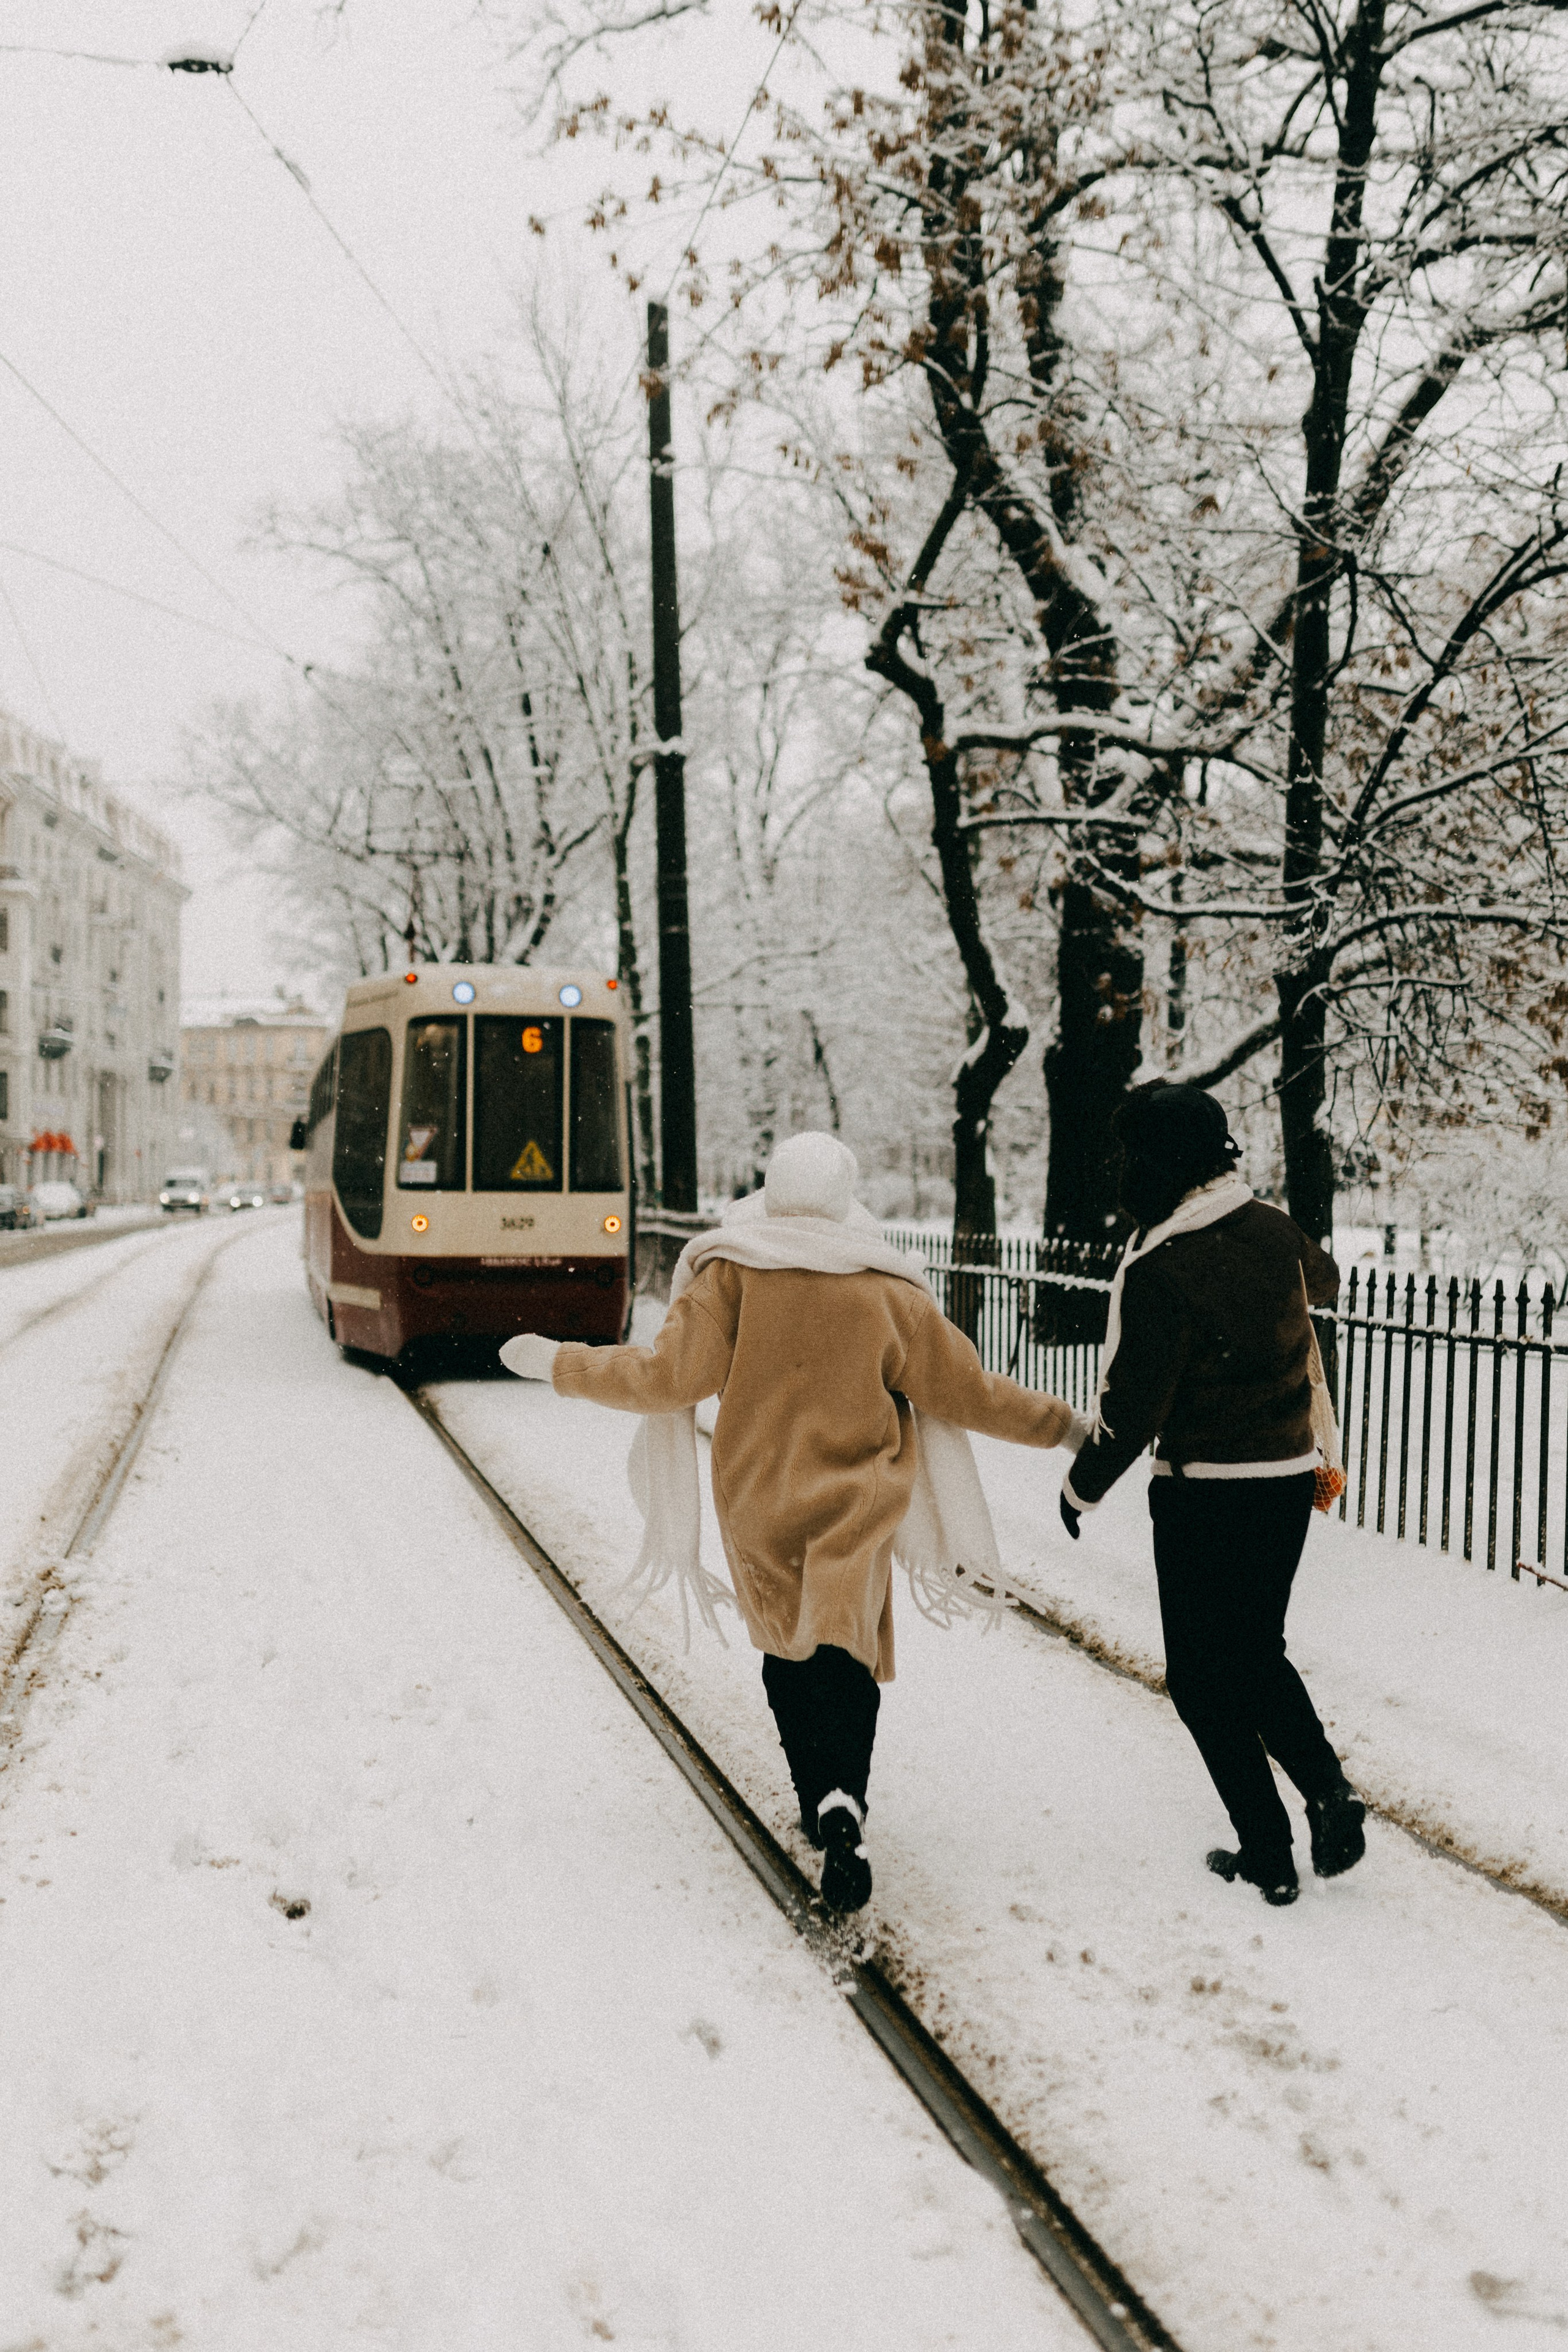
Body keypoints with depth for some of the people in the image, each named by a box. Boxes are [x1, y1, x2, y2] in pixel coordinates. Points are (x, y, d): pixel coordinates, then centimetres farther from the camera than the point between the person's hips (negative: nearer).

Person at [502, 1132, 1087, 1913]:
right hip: (853, 1509, 0)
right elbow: (966, 1390, 0)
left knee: (787, 1650, 20)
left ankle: (817, 1798, 24)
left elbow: (668, 1376, -14)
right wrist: (1061, 1424, 13)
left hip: (756, 1505, 1)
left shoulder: (731, 1275, -9)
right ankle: (842, 1803, -18)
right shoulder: (887, 1291, -5)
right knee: (847, 1658, 4)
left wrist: (558, 1364, -3)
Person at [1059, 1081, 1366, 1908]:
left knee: (1203, 1677, 8)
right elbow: (1323, 1280, 24)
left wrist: (1083, 1487, -2)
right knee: (1257, 1653, 23)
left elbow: (1134, 1406, -18)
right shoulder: (1272, 1230, -1)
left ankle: (1267, 1853, 10)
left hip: (1204, 1493, -7)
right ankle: (1329, 1791, 6)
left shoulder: (1161, 1269, -21)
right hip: (1291, 1476, 7)